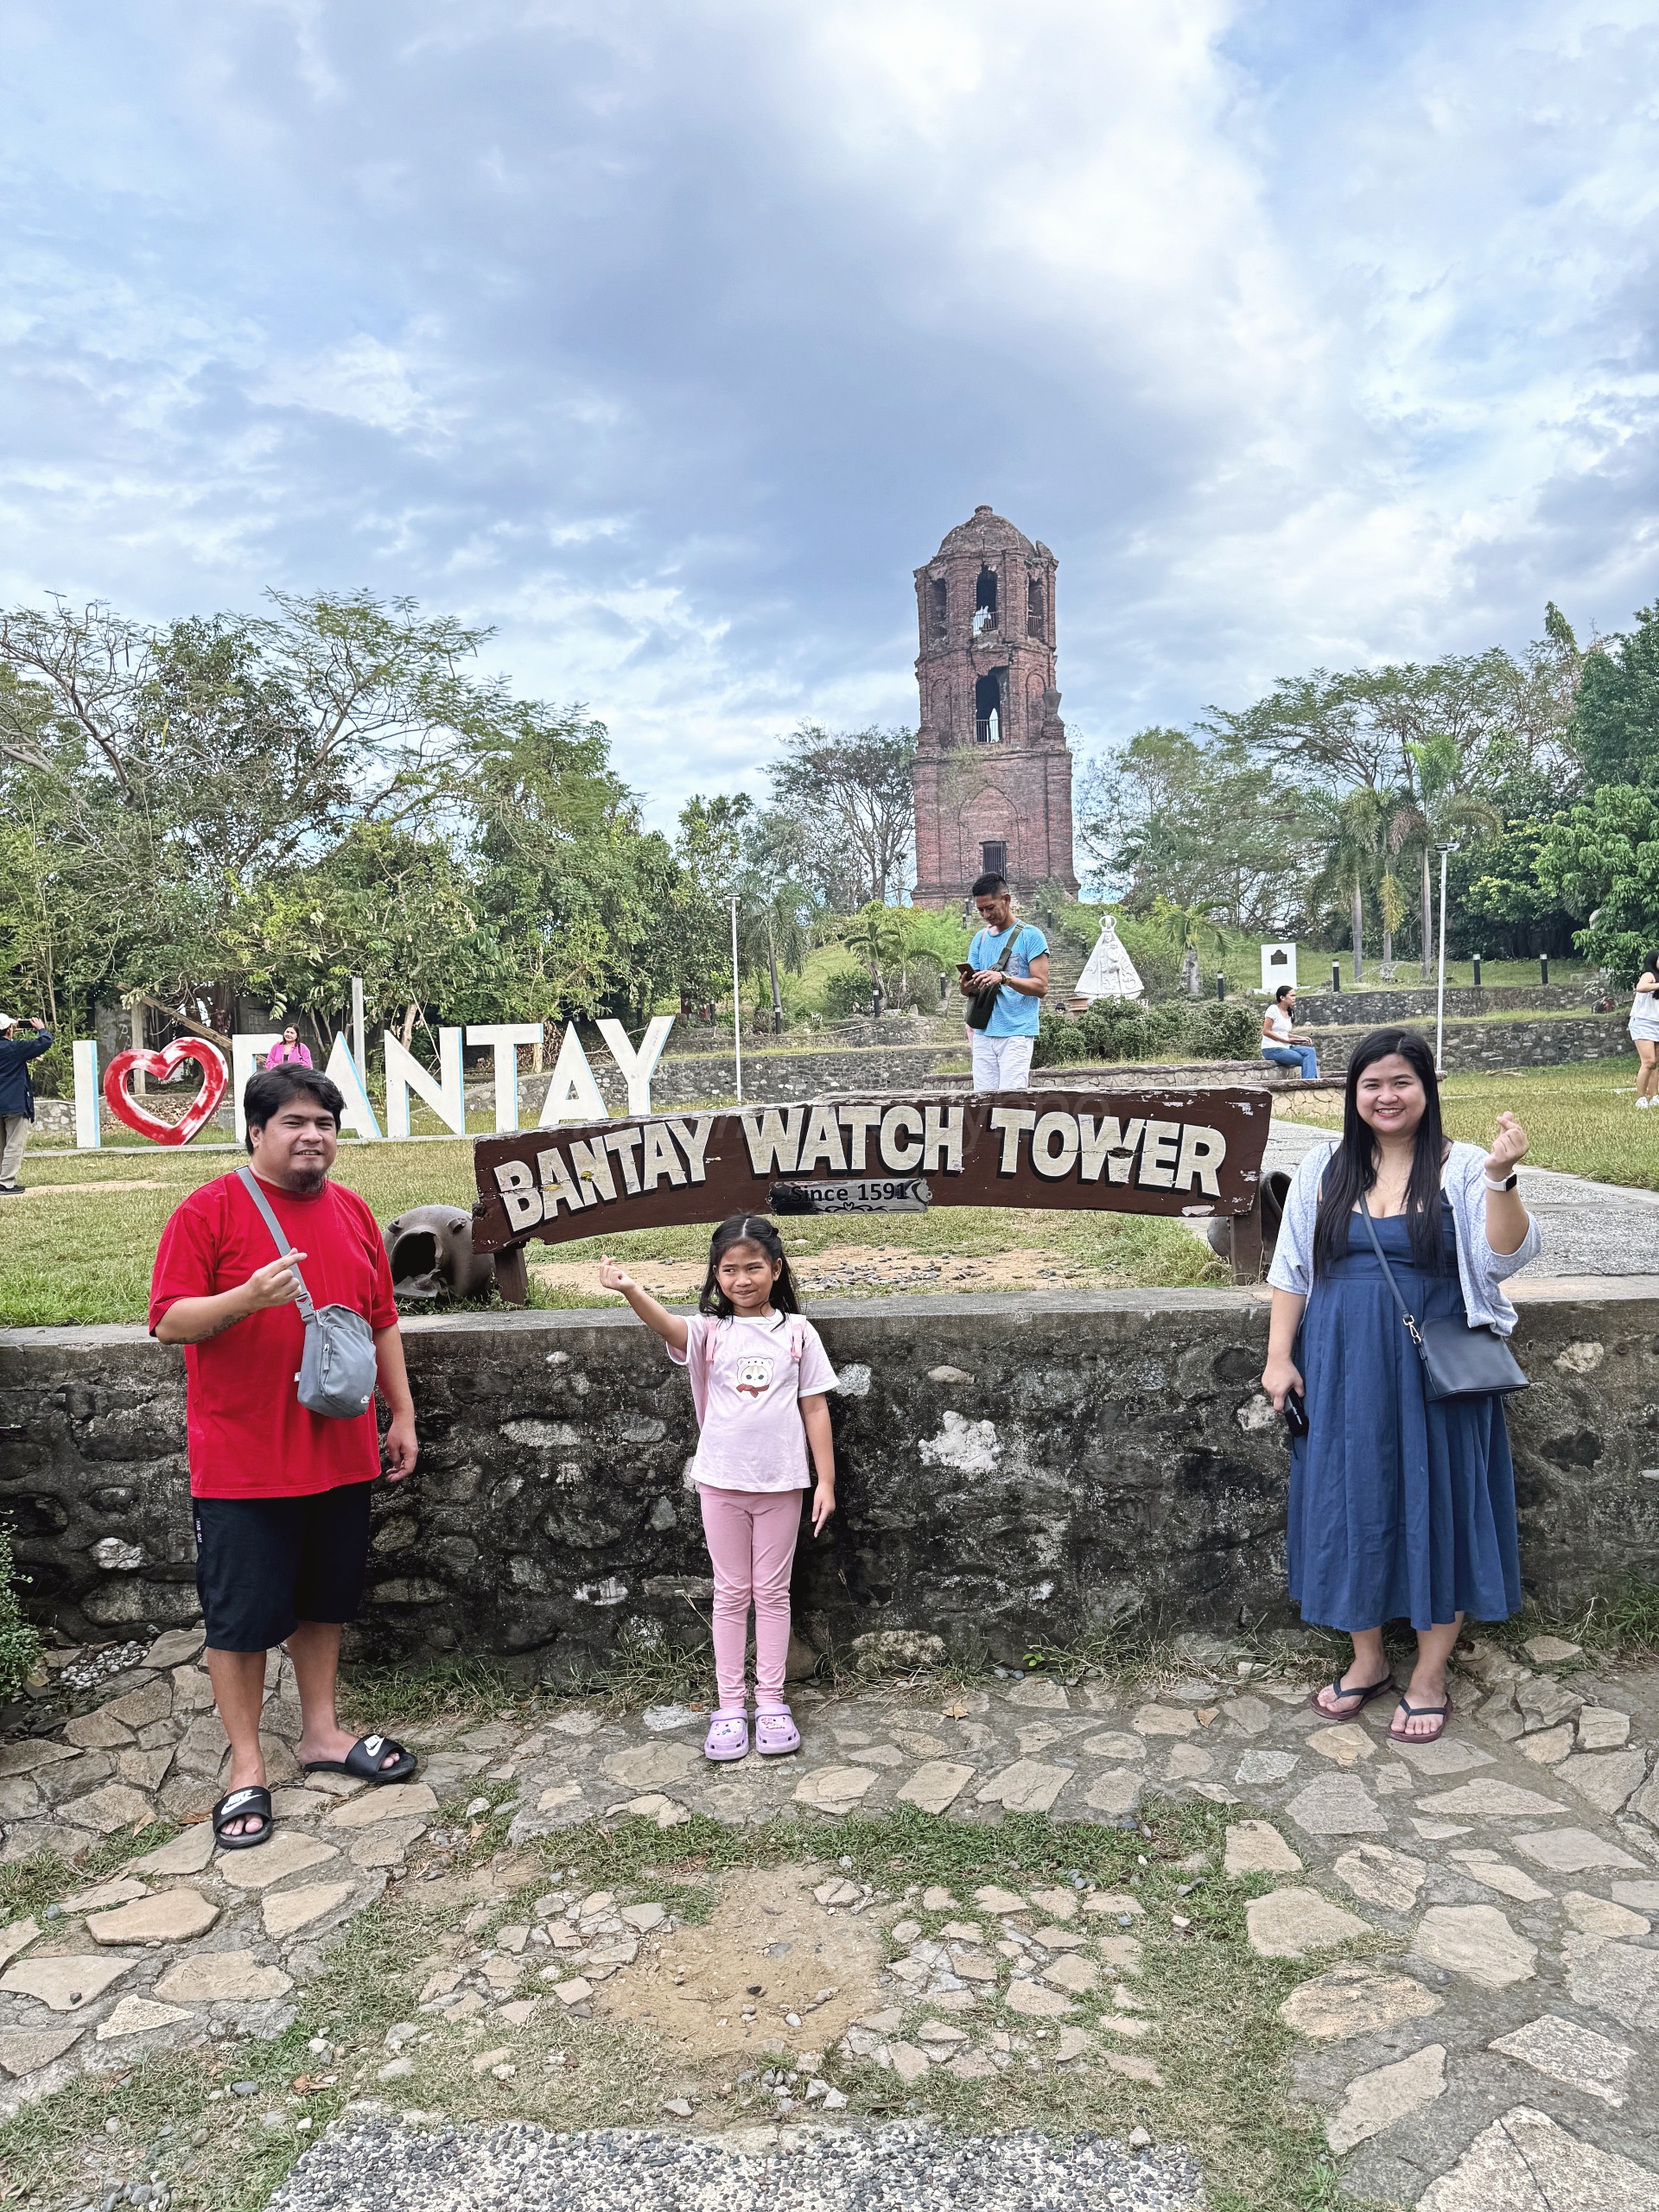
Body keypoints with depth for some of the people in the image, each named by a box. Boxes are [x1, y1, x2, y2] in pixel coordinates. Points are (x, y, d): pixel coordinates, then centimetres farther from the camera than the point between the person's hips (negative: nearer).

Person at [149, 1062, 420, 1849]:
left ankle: (321, 1733, 34)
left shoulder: (352, 1212, 8)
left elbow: (381, 1321, 14)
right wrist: (249, 1296, -29)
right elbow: (169, 1321, -12)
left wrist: (402, 1414, 13)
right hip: (243, 1460, -5)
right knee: (242, 1614, 5)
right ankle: (246, 1766, 20)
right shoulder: (209, 1209, -9)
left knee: (324, 1601, 17)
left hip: (340, 1452, 5)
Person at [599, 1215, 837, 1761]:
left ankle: (771, 1701, 24)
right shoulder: (710, 1330, -6)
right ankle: (730, 1705, 21)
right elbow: (667, 1325, -28)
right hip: (722, 1482, 0)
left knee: (772, 1592, 12)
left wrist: (826, 1480, -2)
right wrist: (631, 1290, -49)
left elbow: (815, 1408, 1)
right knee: (731, 1593, 11)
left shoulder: (796, 1331, -3)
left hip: (781, 1483, 0)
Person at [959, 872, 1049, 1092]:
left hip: (1017, 1034, -5)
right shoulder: (980, 938, 16)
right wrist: (966, 987, -11)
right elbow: (969, 991, 14)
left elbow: (1041, 987, -8)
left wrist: (1004, 978, -23)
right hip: (983, 1033, 5)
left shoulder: (1030, 935, -1)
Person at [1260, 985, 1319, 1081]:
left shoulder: (1288, 1012, 17)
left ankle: (1309, 1081, -19)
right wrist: (1287, 1040, -17)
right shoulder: (1273, 1009, -8)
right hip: (1272, 1049, -8)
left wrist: (1301, 1038, 6)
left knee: (1310, 1051, -15)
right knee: (1307, 1059, -18)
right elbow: (1266, 1031, -13)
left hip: (1286, 1047, 8)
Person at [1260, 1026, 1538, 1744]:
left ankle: (1429, 1677, 23)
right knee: (1352, 1506, 10)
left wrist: (1500, 1177, -28)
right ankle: (1367, 1660, 29)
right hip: (1342, 1372, 3)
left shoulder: (1460, 1169, -4)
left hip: (1434, 1374, -2)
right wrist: (1279, 1356, 2)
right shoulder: (1324, 1168, 3)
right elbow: (1290, 1268, 6)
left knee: (1437, 1507, 6)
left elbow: (1506, 1258, -15)